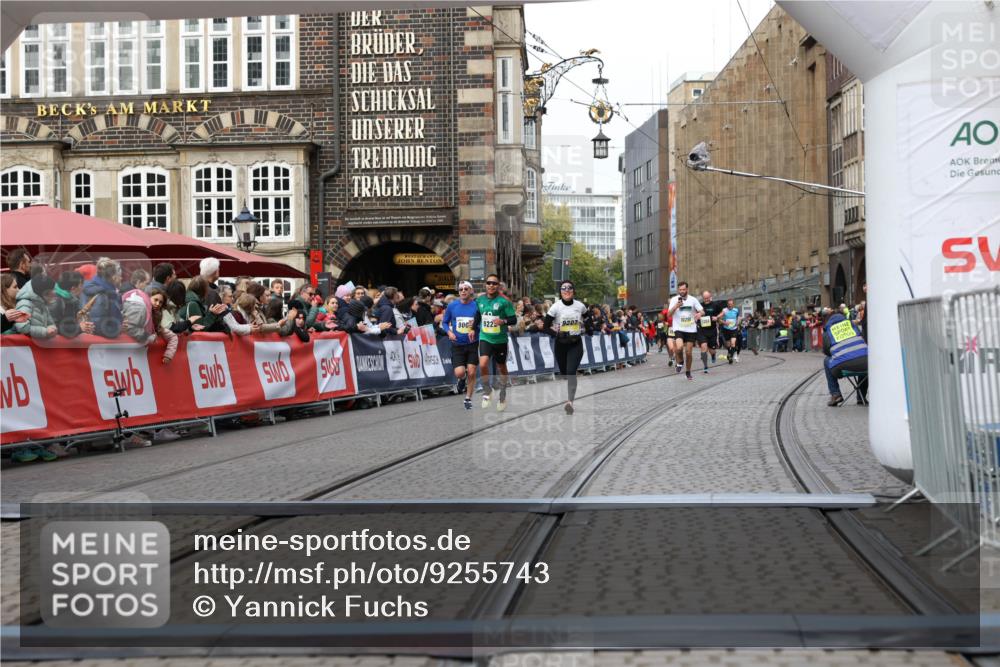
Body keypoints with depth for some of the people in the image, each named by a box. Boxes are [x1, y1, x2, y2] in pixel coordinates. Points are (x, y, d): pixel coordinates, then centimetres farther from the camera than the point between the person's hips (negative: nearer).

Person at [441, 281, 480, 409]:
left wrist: (475, 328, -17)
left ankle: (468, 399, 17)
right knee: (459, 372, -12)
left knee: (471, 373, -1)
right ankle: (462, 379, 26)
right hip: (457, 345, 0)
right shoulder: (452, 306, -1)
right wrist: (449, 332, -9)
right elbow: (444, 322, 9)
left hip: (472, 344, 0)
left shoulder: (476, 306, -5)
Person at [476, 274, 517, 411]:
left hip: (500, 340, -2)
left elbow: (514, 320, -10)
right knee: (483, 364, -19)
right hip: (485, 338, 2)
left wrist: (503, 321, -28)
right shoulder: (480, 300, 3)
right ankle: (487, 391, 3)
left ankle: (502, 396, 33)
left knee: (501, 367, 12)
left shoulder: (504, 301, -10)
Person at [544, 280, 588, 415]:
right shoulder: (556, 307, -7)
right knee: (563, 373, 12)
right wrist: (557, 334, -21)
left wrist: (584, 330, 7)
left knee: (571, 372, -19)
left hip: (576, 344, -1)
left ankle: (570, 402, -27)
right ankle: (569, 397, 37)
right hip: (561, 344, 1)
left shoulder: (580, 306, -2)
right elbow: (546, 326, -8)